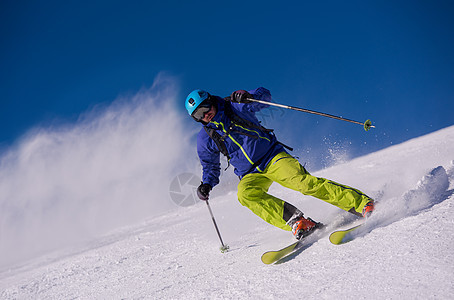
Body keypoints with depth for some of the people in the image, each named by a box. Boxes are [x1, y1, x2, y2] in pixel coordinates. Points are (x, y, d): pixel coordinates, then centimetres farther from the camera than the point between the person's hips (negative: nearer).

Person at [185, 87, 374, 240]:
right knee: (245, 193, -31)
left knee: (302, 181, -27)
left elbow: (264, 95, -1)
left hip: (273, 157, -3)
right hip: (251, 175, 3)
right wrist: (207, 184, 0)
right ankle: (297, 222, -37)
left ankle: (360, 202, -25)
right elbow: (211, 166, 19)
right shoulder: (205, 138, 8)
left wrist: (247, 97, -22)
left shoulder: (235, 107, 0)